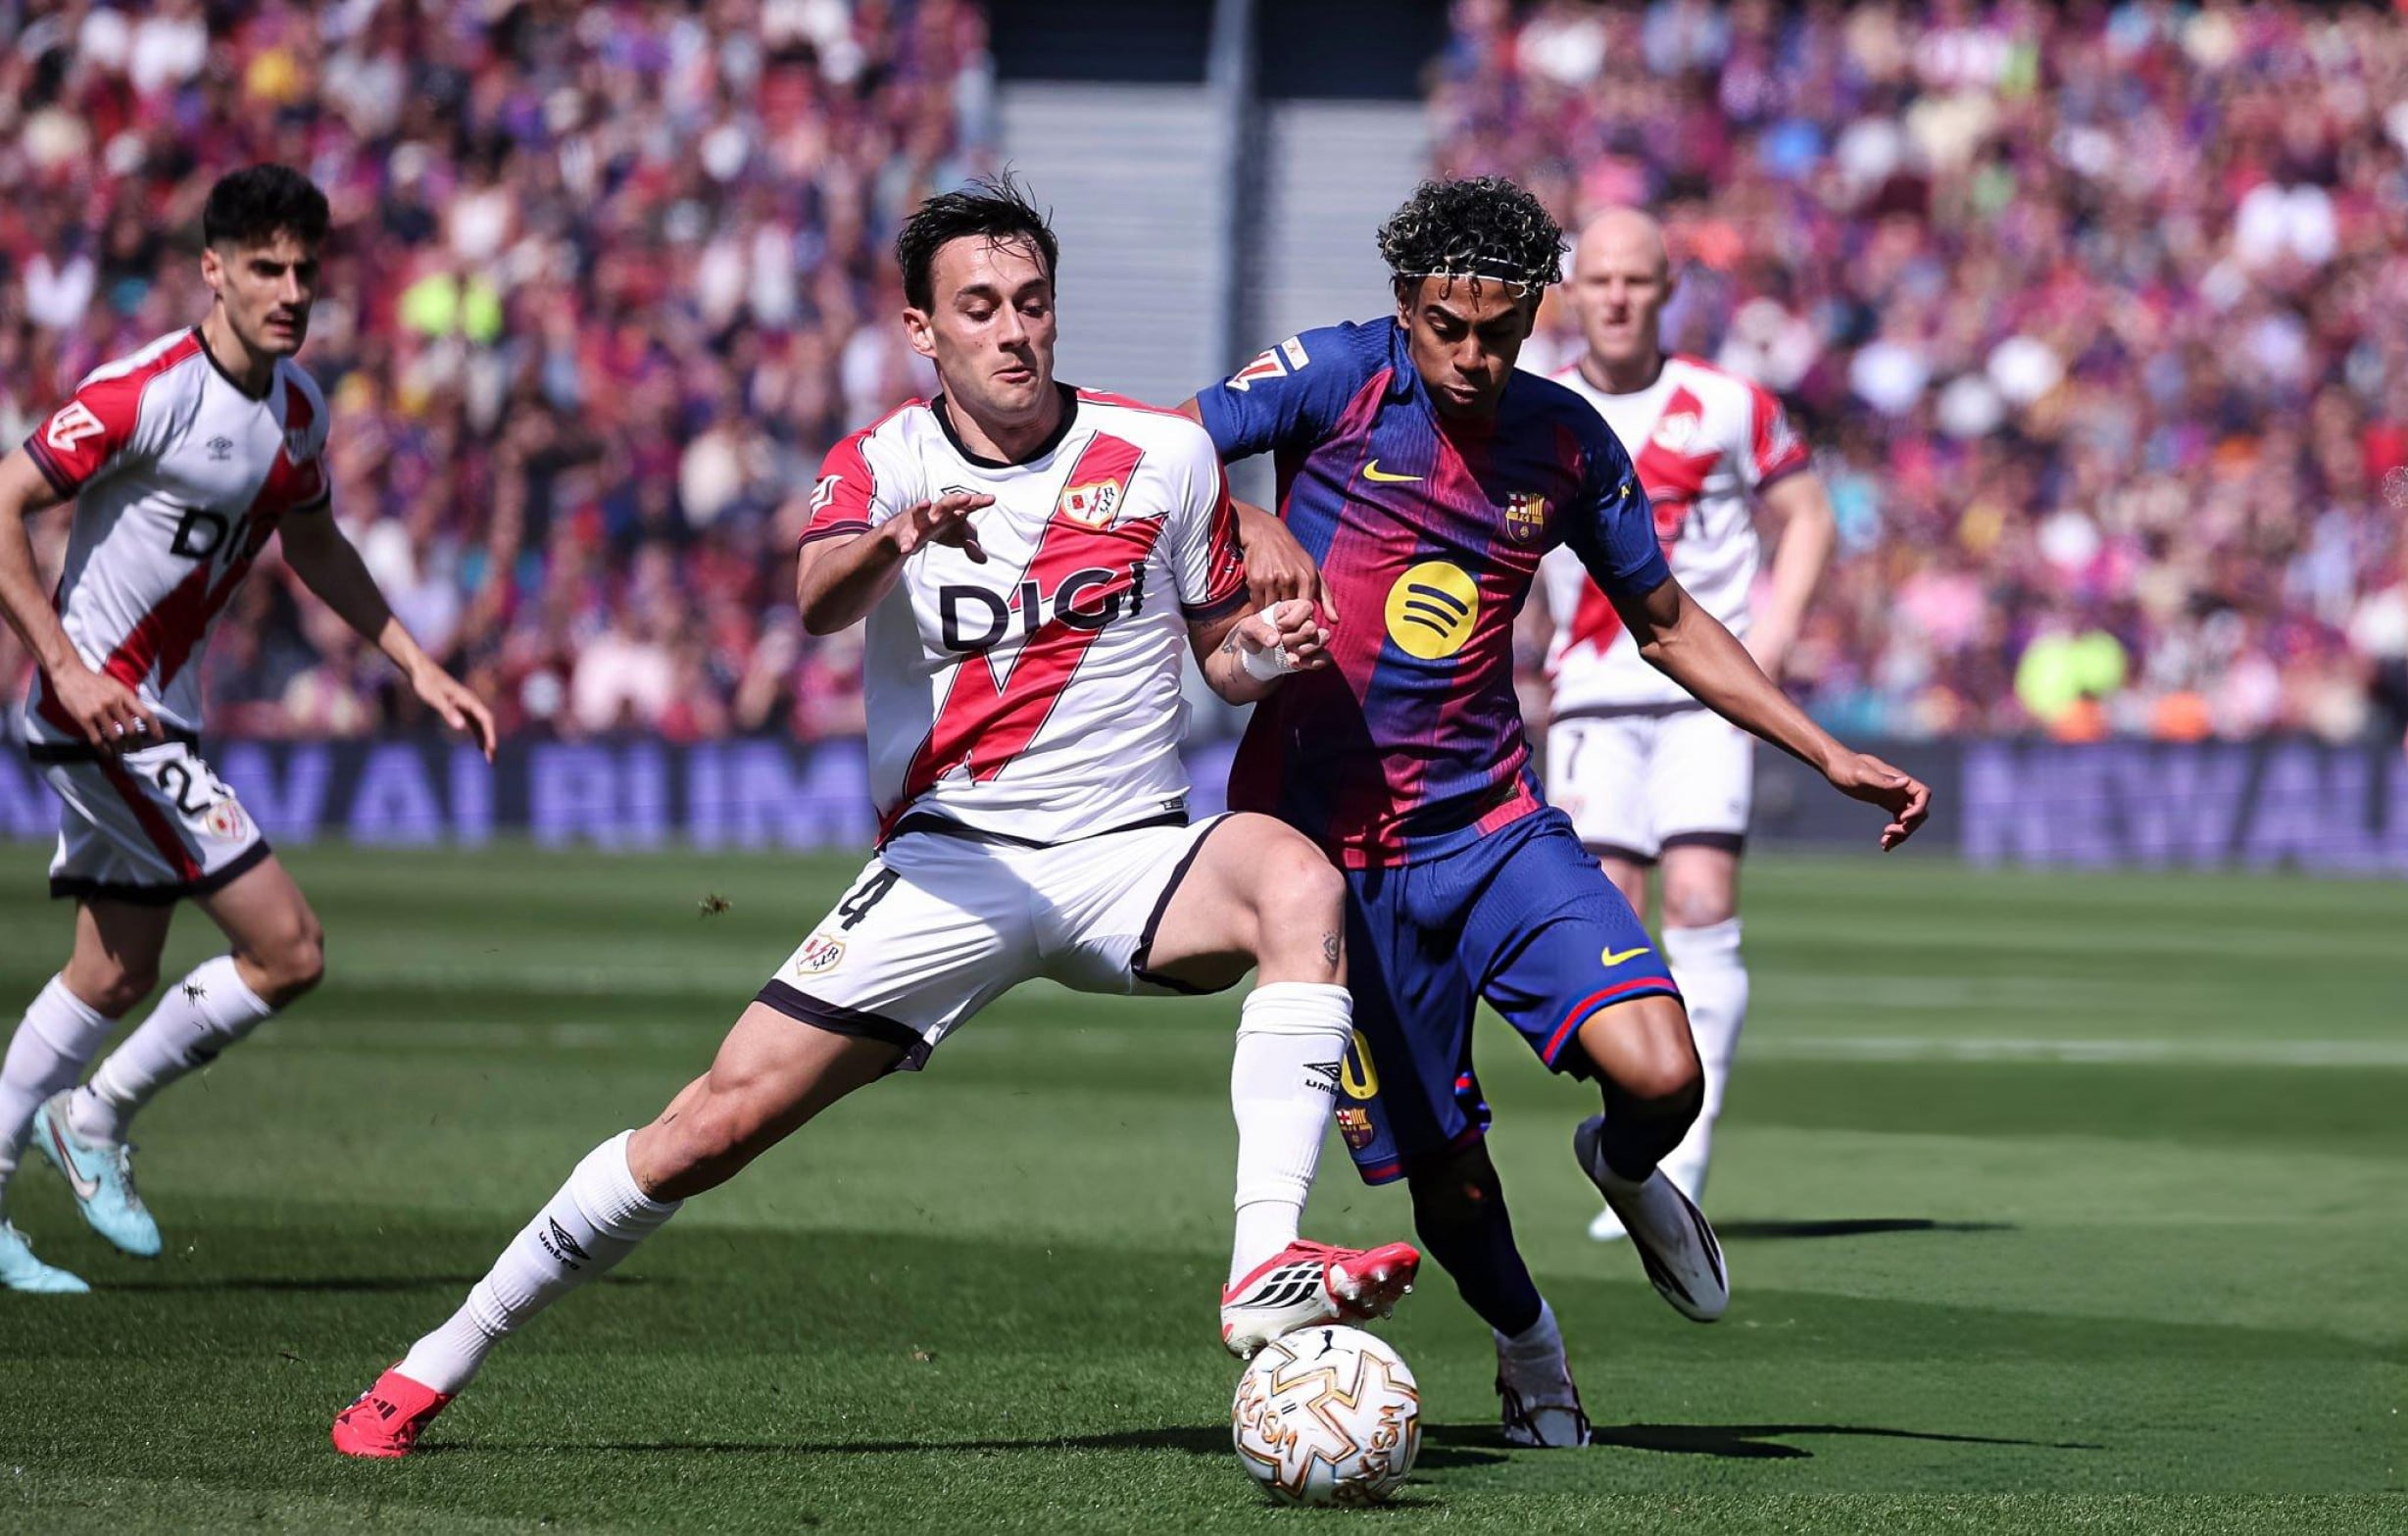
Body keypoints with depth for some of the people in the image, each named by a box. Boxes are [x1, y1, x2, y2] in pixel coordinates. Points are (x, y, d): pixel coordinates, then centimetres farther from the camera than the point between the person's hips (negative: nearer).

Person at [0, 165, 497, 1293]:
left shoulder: (298, 406, 6)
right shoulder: (146, 391, -20)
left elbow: (313, 545, 23)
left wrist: (416, 665, 18)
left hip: (158, 719, 9)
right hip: (100, 712, -9)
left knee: (116, 976, 14)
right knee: (288, 949, -10)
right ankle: (97, 1117, 6)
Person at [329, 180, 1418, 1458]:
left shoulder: (1164, 454, 3)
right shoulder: (881, 465, -1)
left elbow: (1219, 649, 14)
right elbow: (818, 601, -23)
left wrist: (1266, 651, -11)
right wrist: (898, 540, -46)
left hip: (1128, 857, 1)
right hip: (949, 861, 0)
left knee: (1297, 880, -33)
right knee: (721, 1119, -8)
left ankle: (1266, 1272, -41)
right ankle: (443, 1360, 9)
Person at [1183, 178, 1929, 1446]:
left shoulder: (1567, 442, 4)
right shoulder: (1338, 379, -8)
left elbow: (1667, 623, 16)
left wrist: (1829, 755, 13)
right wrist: (1251, 528, -30)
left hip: (1497, 825, 3)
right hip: (1332, 839, -2)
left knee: (1662, 1076, -19)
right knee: (1442, 1172, 0)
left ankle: (1622, 1168, 19)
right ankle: (1526, 1340, 34)